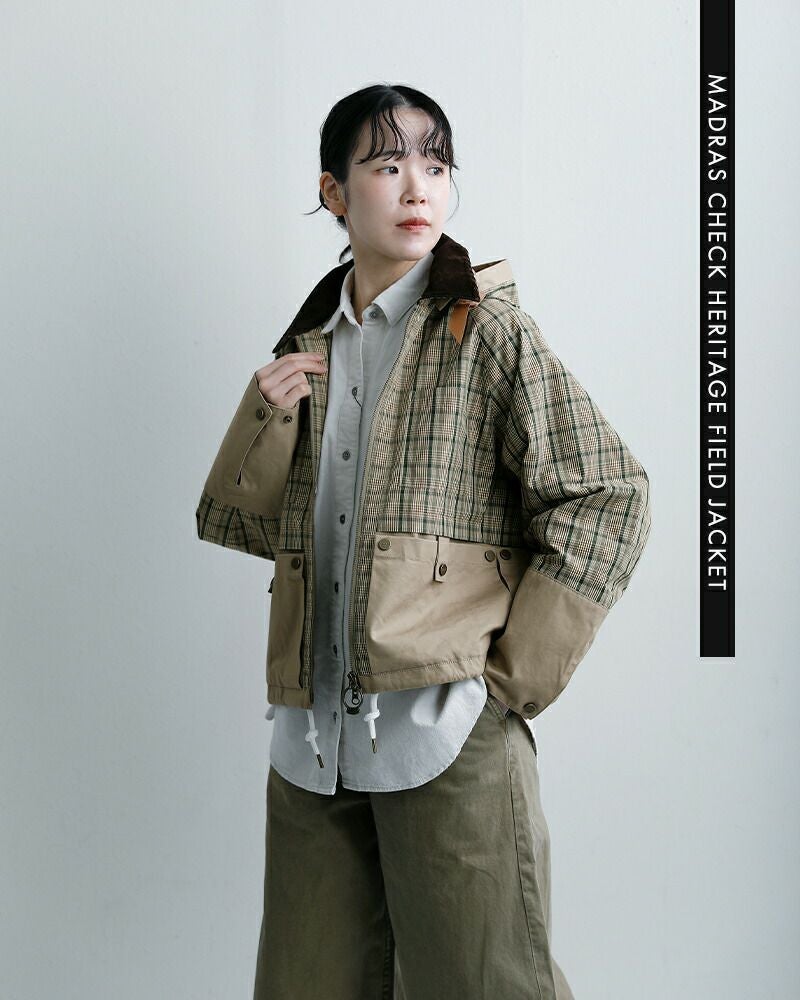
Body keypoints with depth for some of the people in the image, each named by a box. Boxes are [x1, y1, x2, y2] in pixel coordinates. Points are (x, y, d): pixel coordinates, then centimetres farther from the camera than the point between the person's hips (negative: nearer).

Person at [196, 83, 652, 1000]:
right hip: (312, 743, 5)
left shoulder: (488, 333, -2)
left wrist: (514, 677, -10)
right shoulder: (307, 352, 13)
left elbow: (608, 499, -9)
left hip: (445, 727, -5)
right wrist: (265, 415, -2)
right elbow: (230, 522, 16)